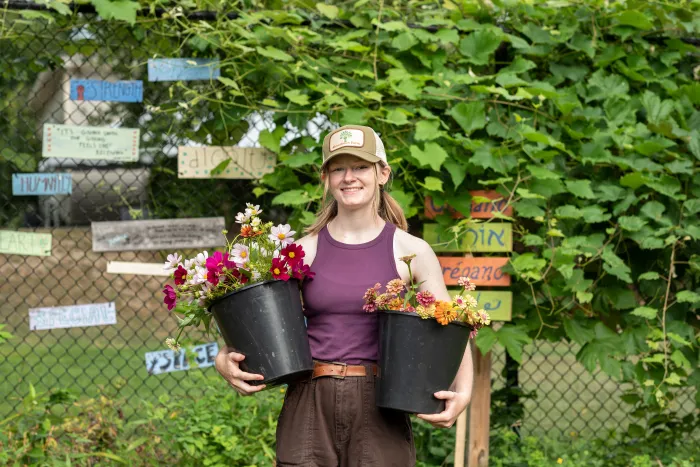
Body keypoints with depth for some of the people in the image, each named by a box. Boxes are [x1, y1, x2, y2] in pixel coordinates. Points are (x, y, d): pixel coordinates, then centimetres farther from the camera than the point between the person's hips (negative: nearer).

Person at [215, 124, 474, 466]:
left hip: (379, 413, -1)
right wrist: (225, 360, -11)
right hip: (309, 410, 1)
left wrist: (462, 392, -14)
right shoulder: (304, 251, 7)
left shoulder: (410, 251, 3)